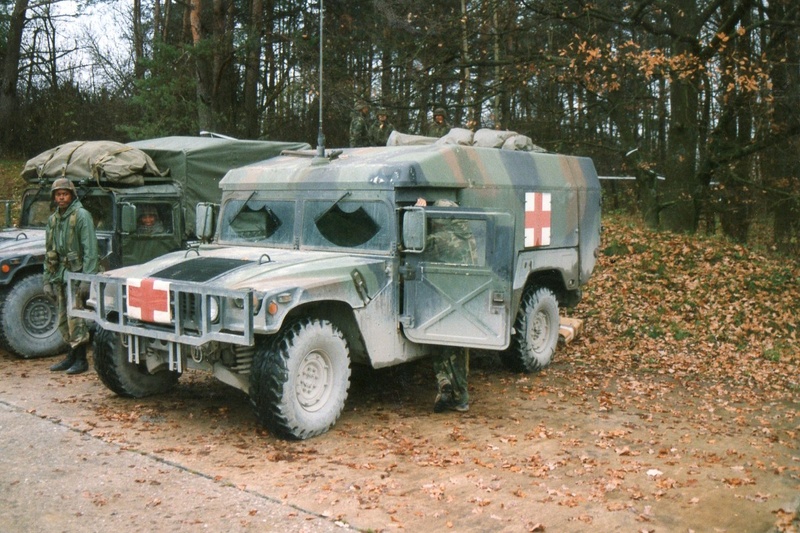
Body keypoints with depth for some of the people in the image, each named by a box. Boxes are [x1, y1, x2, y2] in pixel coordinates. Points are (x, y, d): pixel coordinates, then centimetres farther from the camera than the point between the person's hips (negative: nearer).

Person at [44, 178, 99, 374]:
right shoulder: (53, 219, 13)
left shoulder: (81, 215, -10)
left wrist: (87, 279, -21)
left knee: (75, 319, -7)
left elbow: (90, 250, -16)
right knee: (63, 320, 13)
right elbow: (49, 252, 18)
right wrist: (47, 280, 12)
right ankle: (72, 356, 23)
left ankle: (81, 360, 1)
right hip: (59, 275, 8)